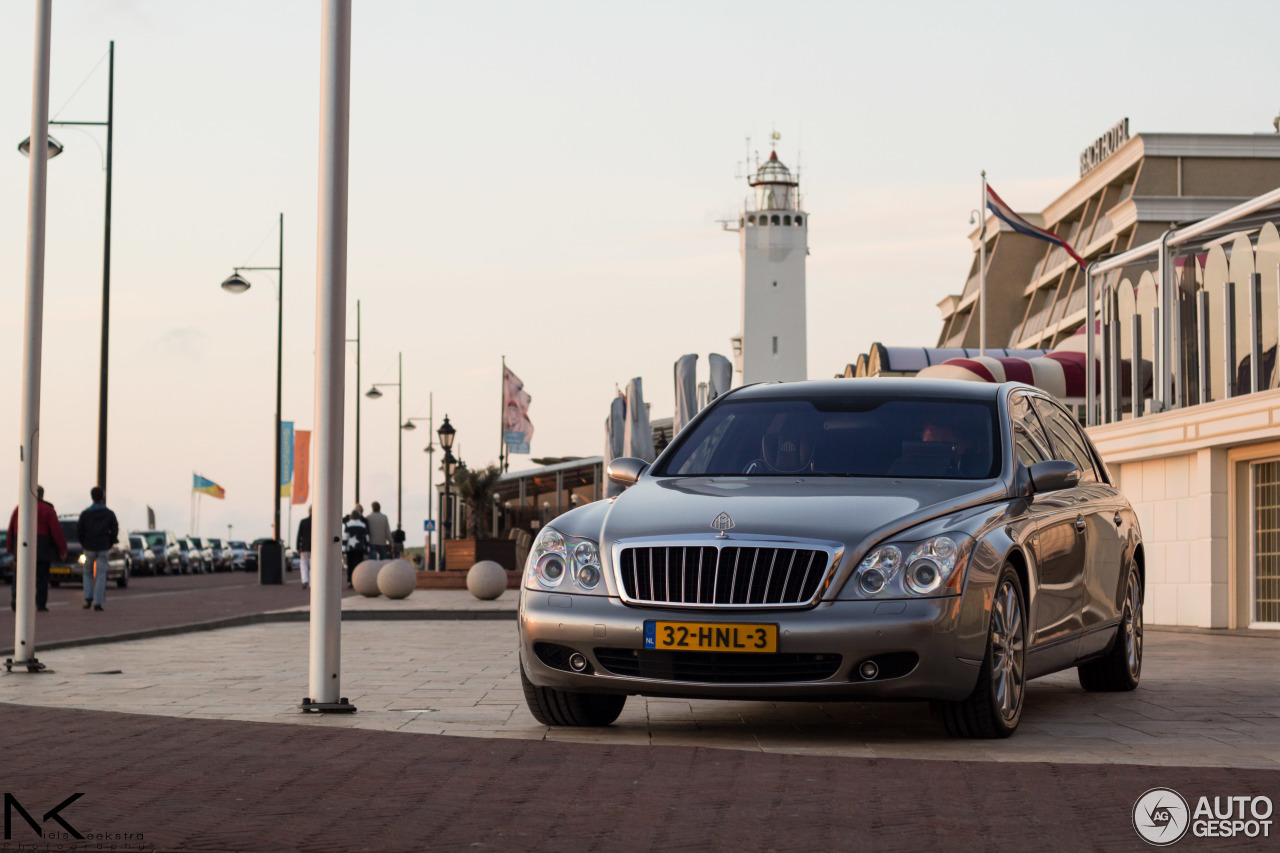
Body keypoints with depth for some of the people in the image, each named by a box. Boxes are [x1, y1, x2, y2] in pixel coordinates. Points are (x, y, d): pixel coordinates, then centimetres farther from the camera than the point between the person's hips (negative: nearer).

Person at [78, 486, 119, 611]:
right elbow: (115, 531, -1)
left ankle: (88, 597, 1)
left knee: (88, 573, 18)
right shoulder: (109, 514, -1)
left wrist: (84, 544, 13)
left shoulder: (85, 514, 0)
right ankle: (97, 602, -4)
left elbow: (79, 530, -1)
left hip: (89, 548, 1)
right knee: (101, 575, 2)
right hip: (103, 548, -1)